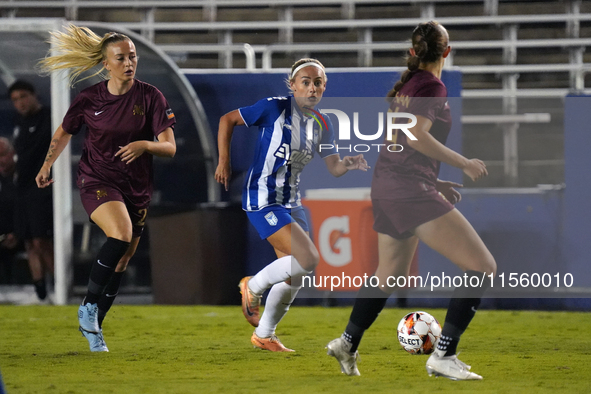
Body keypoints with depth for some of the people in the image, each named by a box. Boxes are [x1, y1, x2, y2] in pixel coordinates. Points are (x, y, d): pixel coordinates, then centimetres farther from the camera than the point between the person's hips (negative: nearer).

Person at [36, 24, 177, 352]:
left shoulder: (150, 97, -6)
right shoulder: (89, 99, -5)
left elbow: (169, 147, -9)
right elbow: (64, 132, 14)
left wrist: (145, 145, -29)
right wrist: (47, 164, 1)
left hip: (136, 187, 3)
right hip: (97, 180, -3)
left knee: (121, 263, 6)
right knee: (120, 234, -30)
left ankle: (93, 327, 22)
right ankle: (88, 305, -15)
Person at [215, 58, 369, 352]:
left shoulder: (322, 124, 7)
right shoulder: (274, 108, -12)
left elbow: (334, 168, 3)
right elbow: (227, 120, -4)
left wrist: (350, 164, -19)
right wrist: (224, 161, -8)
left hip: (291, 202, 8)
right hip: (263, 200, -8)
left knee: (293, 276, 10)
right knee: (308, 259, -20)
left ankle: (264, 335, 26)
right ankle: (253, 287, 4)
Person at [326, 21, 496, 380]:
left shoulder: (406, 85, 17)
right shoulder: (433, 87, -9)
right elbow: (416, 135, -22)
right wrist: (465, 164, -16)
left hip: (386, 187, 10)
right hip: (411, 190, -10)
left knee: (391, 273, 29)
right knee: (483, 266, -11)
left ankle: (348, 344, 35)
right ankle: (444, 356, -16)